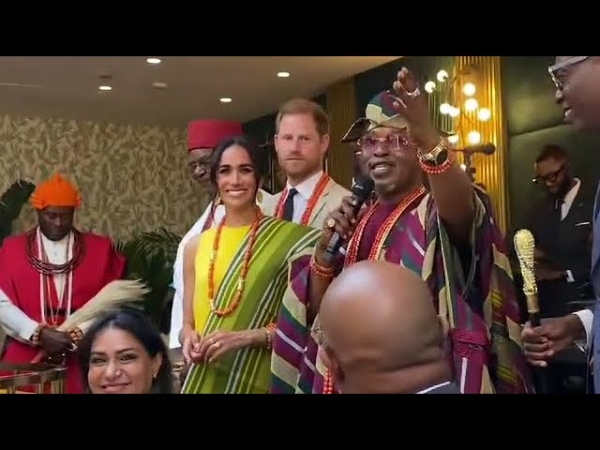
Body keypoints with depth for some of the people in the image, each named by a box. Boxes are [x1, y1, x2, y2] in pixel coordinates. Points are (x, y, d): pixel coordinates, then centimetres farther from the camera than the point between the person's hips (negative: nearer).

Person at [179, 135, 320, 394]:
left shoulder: (287, 238, -8)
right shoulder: (196, 246, 3)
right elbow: (188, 323, 10)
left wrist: (246, 337, -19)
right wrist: (189, 338, -10)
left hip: (258, 380, -3)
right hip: (202, 379, 3)